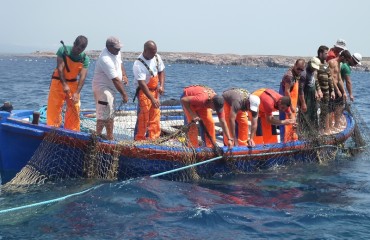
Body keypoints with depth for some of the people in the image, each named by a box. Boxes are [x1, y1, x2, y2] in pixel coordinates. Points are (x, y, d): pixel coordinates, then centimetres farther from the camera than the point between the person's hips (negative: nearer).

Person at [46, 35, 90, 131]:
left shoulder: (85, 59, -9)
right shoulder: (63, 50, -14)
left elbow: (82, 76, -16)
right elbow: (60, 68, -19)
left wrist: (77, 93, -27)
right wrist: (64, 85, -27)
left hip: (73, 84, 3)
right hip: (58, 81, -2)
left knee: (74, 109, 2)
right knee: (54, 107, -4)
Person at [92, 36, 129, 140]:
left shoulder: (116, 52, 2)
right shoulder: (106, 60, -27)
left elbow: (120, 63, 23)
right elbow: (116, 80, -26)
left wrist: (124, 75, 4)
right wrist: (124, 94, -22)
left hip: (110, 89, 10)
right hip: (102, 88, -10)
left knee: (110, 116, 15)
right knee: (104, 115, -13)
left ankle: (110, 138, 23)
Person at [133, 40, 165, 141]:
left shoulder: (157, 57, -2)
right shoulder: (138, 64, -24)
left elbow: (161, 71, 10)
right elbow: (142, 83, -28)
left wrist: (161, 85, -8)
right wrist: (152, 99, -33)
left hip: (155, 91, 7)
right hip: (144, 92, -7)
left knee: (155, 116, 10)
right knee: (143, 118, -6)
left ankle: (153, 138, 19)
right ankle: (139, 139, 4)